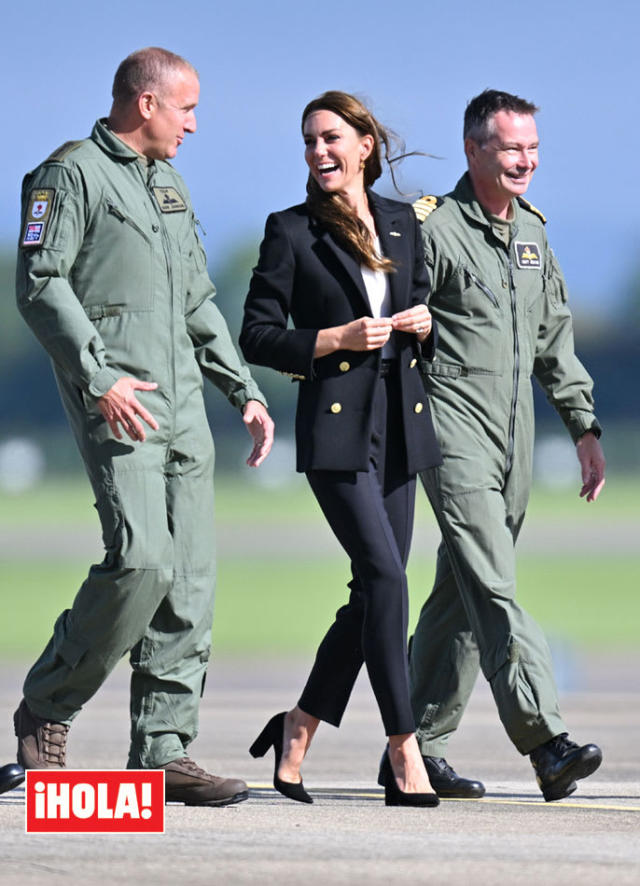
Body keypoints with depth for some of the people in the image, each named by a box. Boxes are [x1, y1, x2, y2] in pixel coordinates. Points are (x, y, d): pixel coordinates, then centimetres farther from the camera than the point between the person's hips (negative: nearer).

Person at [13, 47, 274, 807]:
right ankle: (46, 710, -1)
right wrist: (100, 379, -20)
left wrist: (245, 392, 21)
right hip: (116, 405, -8)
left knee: (190, 580, 1)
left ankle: (163, 751, 3)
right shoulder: (71, 174, -4)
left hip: (182, 404, 8)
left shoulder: (168, 184, 22)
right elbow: (40, 283, -12)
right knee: (142, 560, -19)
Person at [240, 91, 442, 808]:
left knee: (375, 589, 5)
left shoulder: (402, 223, 13)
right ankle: (404, 751, -13)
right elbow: (258, 336, -3)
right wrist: (337, 339, -14)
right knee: (384, 575, -15)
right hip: (336, 425, -6)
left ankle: (299, 728, 19)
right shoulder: (291, 232, -1)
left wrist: (422, 325, 0)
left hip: (399, 424, 6)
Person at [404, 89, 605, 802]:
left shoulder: (532, 231, 17)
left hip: (514, 441, 8)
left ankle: (420, 745, 16)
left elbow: (555, 339, 23)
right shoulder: (433, 229, -7)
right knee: (493, 590, -16)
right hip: (454, 431, -8)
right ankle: (546, 742, -25)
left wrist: (584, 428, 18)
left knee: (462, 597, 10)